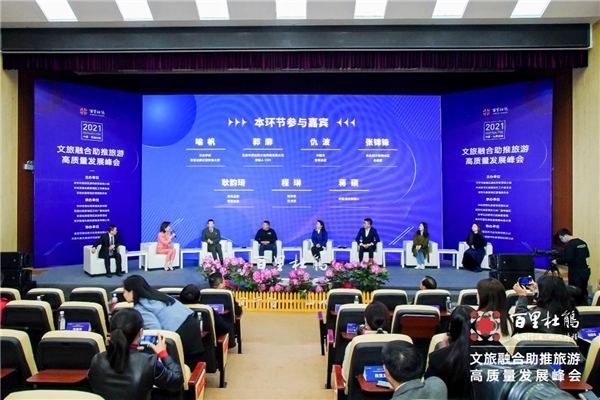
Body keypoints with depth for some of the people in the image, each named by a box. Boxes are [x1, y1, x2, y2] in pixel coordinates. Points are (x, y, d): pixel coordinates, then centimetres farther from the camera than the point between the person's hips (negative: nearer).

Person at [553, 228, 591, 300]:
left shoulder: (570, 244, -17)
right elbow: (587, 254, 21)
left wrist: (557, 261, -11)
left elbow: (567, 258, -24)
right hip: (585, 270, 9)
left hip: (576, 272, -9)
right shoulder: (582, 242, 10)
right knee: (583, 292, 18)